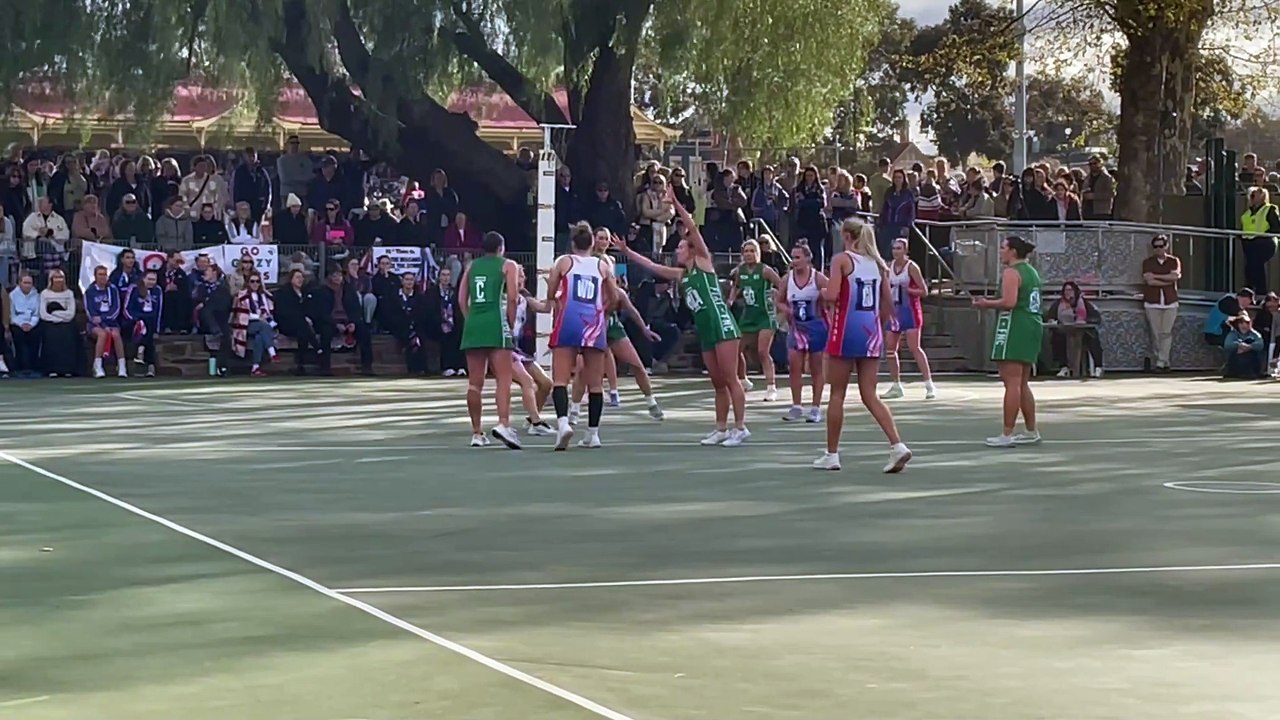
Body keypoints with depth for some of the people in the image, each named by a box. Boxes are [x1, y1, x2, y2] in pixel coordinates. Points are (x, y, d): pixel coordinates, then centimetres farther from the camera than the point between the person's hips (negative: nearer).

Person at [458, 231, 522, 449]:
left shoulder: (471, 266, 19)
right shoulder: (508, 266, 7)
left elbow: (462, 299, 12)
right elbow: (512, 298, -3)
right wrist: (511, 325, 4)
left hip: (473, 325, 5)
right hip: (496, 325, -4)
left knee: (475, 383, 7)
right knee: (503, 379, -9)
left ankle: (476, 433, 10)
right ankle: (503, 423, -28)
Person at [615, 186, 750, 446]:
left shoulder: (703, 262, 2)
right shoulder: (681, 274, 21)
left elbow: (693, 228, -7)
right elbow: (652, 266, 27)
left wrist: (675, 203, -9)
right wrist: (627, 251, 24)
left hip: (721, 324, -8)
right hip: (705, 330, 8)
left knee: (730, 378, -10)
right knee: (718, 383, 10)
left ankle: (740, 427, -12)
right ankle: (721, 429, 12)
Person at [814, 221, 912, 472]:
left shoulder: (842, 259, -7)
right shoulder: (878, 263, 10)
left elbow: (832, 295, -18)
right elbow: (888, 304, 10)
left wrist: (823, 292, 3)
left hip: (846, 330, -5)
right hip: (872, 331, 5)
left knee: (837, 394, 6)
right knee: (869, 395, 7)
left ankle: (831, 455, 12)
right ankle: (897, 445, -10)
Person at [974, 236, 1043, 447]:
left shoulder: (1011, 273, -12)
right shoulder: (1031, 272, 19)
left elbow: (1009, 302, -23)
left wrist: (987, 303, -8)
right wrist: (991, 304, 20)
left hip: (1015, 330, -10)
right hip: (1033, 327, 10)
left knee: (1012, 383, -10)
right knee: (1022, 384, 17)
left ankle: (1006, 434, -11)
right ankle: (1032, 431, 20)